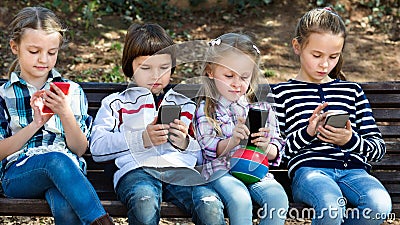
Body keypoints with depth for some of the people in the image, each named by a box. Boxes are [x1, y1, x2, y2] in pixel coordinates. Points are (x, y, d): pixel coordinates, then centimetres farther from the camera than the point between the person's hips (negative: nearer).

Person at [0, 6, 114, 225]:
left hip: (67, 168, 0)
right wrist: (35, 124, -10)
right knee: (57, 159, -37)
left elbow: (80, 149, 8)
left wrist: (65, 114, -10)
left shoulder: (72, 92, 15)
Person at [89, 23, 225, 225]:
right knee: (145, 202, -39)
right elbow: (97, 148, 6)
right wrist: (142, 139, -6)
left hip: (181, 169, 2)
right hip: (136, 168, -2)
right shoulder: (116, 103, 23)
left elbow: (203, 154, 25)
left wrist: (185, 143, 2)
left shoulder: (186, 105, 31)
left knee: (211, 206, -32)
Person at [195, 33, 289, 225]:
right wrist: (232, 142, -24)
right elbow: (208, 148, -5)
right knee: (240, 200, -34)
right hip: (222, 171, -3)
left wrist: (266, 147, -13)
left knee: (278, 198, -27)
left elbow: (276, 153, 12)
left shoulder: (262, 108, 14)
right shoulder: (206, 109, 6)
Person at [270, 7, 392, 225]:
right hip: (308, 168, -3)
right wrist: (307, 132, -10)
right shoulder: (282, 93, 13)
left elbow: (379, 148, 16)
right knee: (331, 205, -37)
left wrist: (350, 140, -5)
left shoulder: (352, 91, 22)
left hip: (353, 169, 3)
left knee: (379, 205, -31)